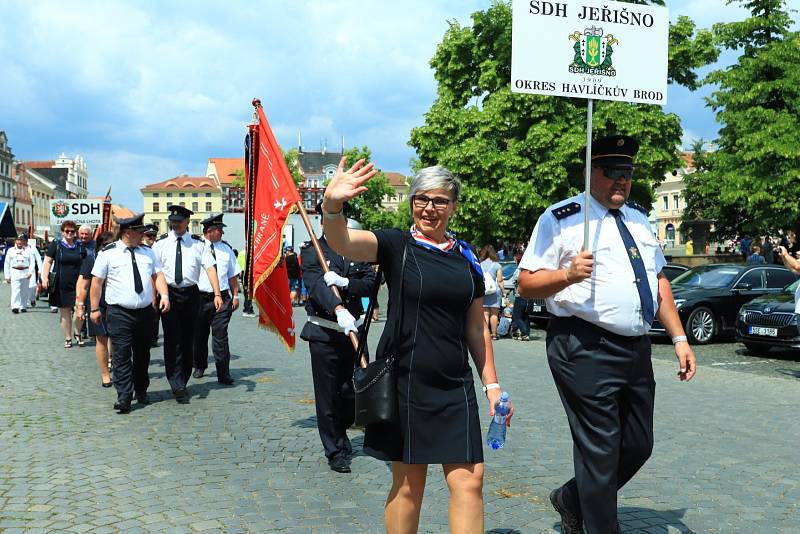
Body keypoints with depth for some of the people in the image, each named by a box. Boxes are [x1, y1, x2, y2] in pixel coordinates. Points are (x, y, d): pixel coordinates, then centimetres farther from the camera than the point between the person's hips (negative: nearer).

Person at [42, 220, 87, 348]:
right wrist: (45, 277, -12)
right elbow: (47, 261, -1)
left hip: (77, 284, 1)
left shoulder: (80, 246, 9)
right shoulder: (56, 245, 2)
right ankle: (67, 338, 15)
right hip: (61, 285, -1)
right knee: (64, 312, 5)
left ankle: (77, 334, 15)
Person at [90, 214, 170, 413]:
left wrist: (164, 295, -11)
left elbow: (158, 275, 6)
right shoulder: (108, 253, -3)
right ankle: (124, 398, -6)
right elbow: (96, 281, 0)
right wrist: (95, 309, -2)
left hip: (145, 312, 5)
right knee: (122, 355, -8)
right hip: (119, 313, -4)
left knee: (142, 354, 14)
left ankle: (141, 391, 29)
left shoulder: (148, 252, 10)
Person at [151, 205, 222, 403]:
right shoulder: (161, 244, 4)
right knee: (173, 341, -7)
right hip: (169, 294, -2)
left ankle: (183, 382, 23)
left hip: (191, 294, 2)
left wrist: (217, 294, -14)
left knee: (188, 340, 10)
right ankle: (177, 386, -8)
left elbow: (210, 268, -3)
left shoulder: (197, 244, 5)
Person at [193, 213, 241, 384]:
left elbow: (233, 275, 14)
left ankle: (223, 374, -2)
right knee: (200, 335, 13)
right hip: (200, 298, -1)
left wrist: (235, 295, 9)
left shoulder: (226, 249, 9)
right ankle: (199, 367, 33)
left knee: (220, 336, -3)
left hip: (223, 298, 1)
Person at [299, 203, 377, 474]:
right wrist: (339, 309, -39)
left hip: (351, 331, 4)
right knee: (327, 395, 3)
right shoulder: (311, 250, -4)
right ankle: (335, 451, 17)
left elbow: (371, 284, -3)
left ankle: (339, 433, 38)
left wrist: (344, 283, -22)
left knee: (351, 392, 11)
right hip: (324, 334, -4)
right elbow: (317, 284, -21)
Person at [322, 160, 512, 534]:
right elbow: (341, 241, -22)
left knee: (469, 482, 0)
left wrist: (492, 384, 11)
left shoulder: (466, 257, 9)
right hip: (404, 380, -3)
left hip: (455, 385, 4)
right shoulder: (396, 245, -2)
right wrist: (332, 205, -43)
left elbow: (477, 327, 14)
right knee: (408, 485, 6)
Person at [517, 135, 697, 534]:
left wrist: (679, 338, 14)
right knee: (600, 450, -3)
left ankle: (572, 500, 35)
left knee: (638, 445, 14)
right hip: (585, 349, -7)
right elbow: (526, 284, -7)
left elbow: (659, 281, 21)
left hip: (636, 349, 8)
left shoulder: (639, 220, 17)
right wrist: (568, 275, -25)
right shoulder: (562, 218, -5)